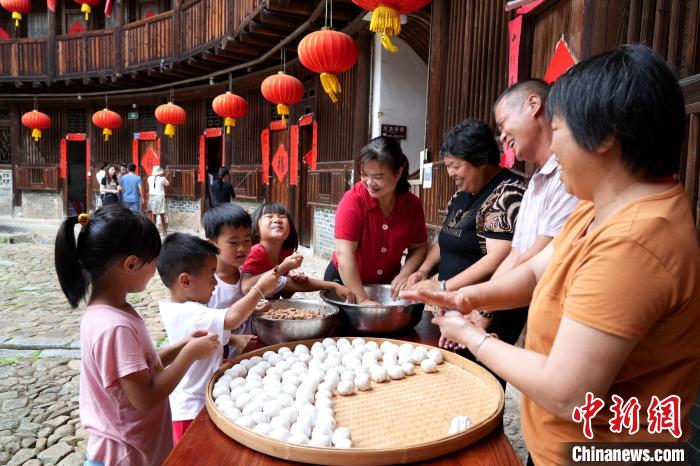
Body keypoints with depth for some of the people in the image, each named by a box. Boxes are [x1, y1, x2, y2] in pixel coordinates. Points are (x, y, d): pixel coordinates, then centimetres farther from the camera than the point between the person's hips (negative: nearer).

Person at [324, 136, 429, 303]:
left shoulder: (413, 204, -10)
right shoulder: (353, 200, -23)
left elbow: (419, 246, 1)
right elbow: (344, 253, -27)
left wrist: (405, 273, -17)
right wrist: (362, 299, -30)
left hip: (387, 284, 3)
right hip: (345, 281, -3)